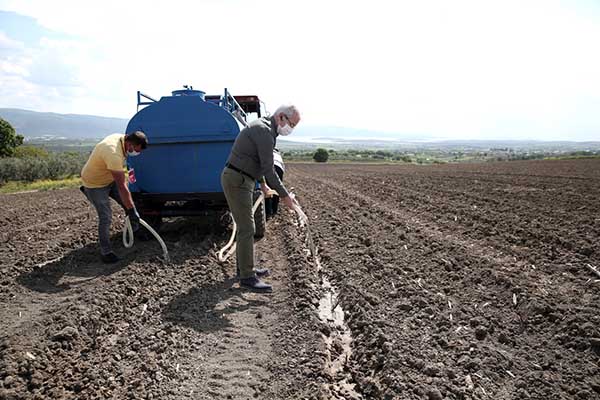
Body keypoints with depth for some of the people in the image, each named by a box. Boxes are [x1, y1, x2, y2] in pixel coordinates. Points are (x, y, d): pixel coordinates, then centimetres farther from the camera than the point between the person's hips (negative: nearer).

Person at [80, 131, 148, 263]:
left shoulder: (121, 137, -11)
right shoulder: (114, 154, -39)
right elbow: (122, 186, -37)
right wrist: (132, 210, -32)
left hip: (109, 178, 9)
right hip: (95, 183, -9)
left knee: (128, 202, 2)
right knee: (105, 217, -7)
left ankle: (136, 230, 18)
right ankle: (105, 252, 5)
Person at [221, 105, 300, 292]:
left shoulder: (263, 128, 15)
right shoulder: (265, 131, -18)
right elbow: (268, 169, -21)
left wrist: (262, 184, 28)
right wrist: (284, 195, -15)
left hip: (240, 179, 11)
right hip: (237, 180, -11)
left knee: (245, 225, 16)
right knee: (246, 229, -9)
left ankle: (244, 266, 28)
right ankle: (247, 277, -2)